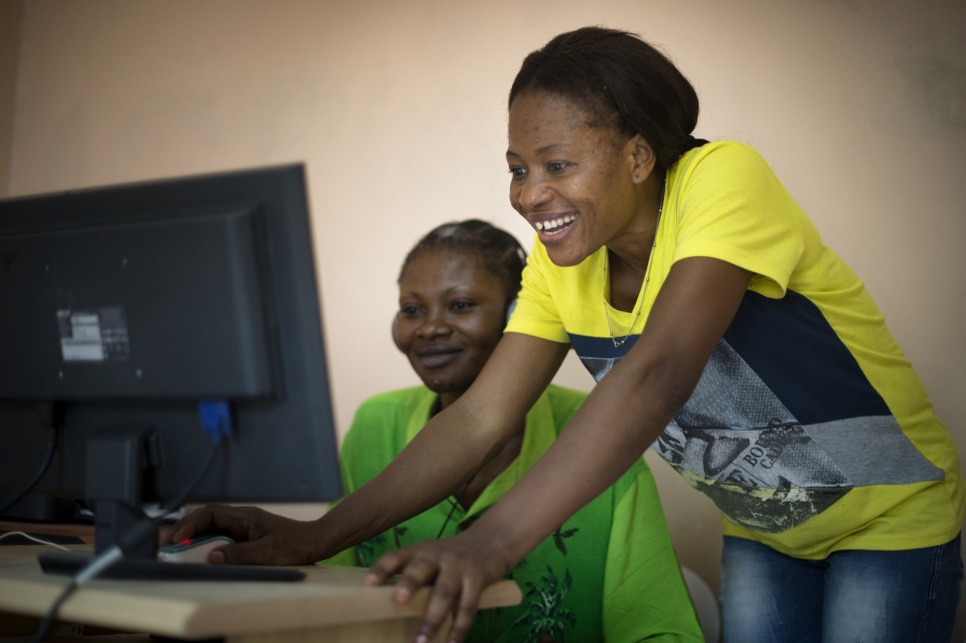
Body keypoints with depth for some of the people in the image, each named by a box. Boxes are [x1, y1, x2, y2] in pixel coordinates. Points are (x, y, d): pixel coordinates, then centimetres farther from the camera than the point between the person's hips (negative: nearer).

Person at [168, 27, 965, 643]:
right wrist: (314, 539, -23)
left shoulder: (725, 181, -30)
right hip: (762, 533, 5)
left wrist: (495, 541, -54)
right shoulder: (561, 265, -9)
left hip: (890, 517, -5)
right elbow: (480, 418, -12)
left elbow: (659, 371, -44)